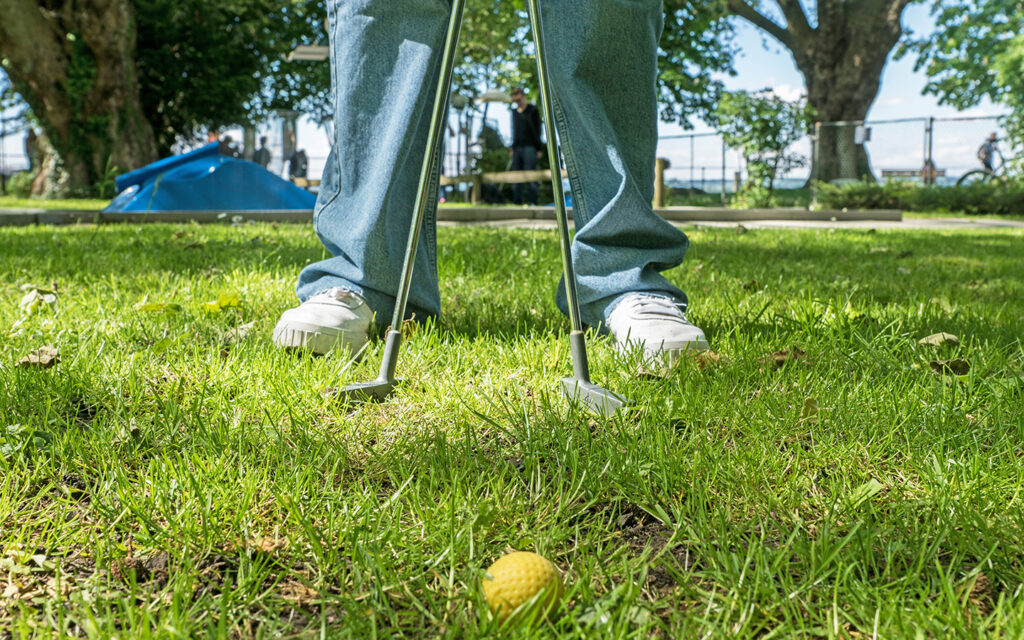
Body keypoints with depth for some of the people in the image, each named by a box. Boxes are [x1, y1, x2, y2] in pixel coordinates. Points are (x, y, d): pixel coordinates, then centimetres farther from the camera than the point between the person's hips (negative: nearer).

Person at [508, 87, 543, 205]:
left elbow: (537, 129, 1)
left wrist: (539, 148, -4)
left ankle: (532, 202, -12)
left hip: (529, 147, -5)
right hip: (517, 148, 5)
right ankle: (517, 202, 2)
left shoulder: (533, 110, 3)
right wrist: (512, 148, 15)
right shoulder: (514, 112, 18)